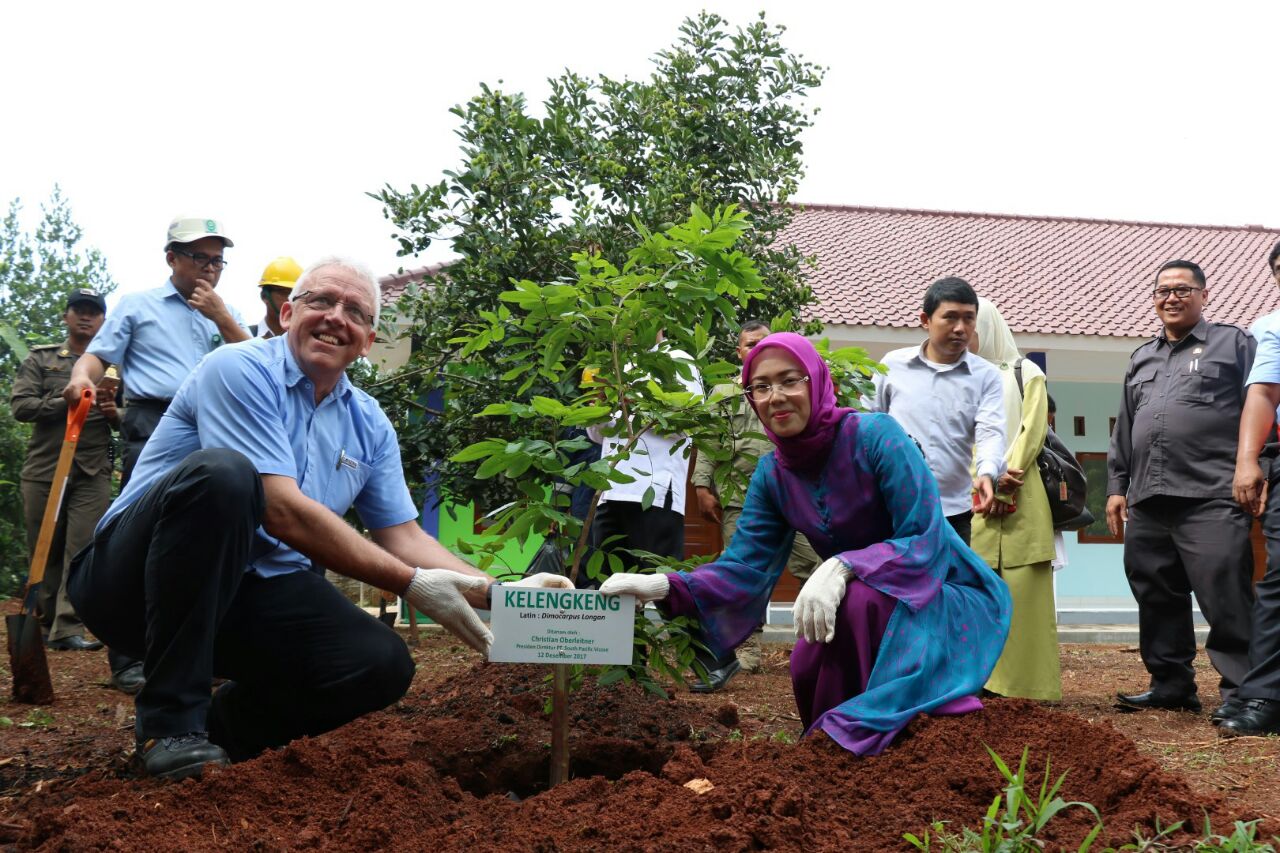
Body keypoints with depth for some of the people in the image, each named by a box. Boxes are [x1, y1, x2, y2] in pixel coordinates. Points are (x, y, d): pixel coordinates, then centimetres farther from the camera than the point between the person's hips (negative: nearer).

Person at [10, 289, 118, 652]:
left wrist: (115, 413, -10)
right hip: (44, 469, 0)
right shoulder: (40, 359, 11)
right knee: (44, 551, 6)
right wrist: (69, 401, -13)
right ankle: (47, 621, 19)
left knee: (83, 550, -10)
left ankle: (68, 628, -12)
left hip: (93, 472, 0)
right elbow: (20, 405, -2)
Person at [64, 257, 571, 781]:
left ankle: (223, 723, 9)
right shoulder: (240, 371, -13)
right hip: (135, 576, -6)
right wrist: (412, 585, -20)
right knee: (221, 473, -35)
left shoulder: (369, 426, 10)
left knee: (382, 664, -18)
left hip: (252, 598, 6)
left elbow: (404, 536, 9)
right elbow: (282, 513, -22)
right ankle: (171, 721, -25)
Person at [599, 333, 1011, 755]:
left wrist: (842, 566, -40)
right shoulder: (772, 475, -4)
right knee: (807, 668, -17)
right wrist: (666, 587, -27)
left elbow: (926, 541, -26)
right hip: (878, 607, 6)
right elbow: (743, 566, -10)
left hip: (952, 597, -6)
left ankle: (865, 730, -16)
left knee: (860, 598, -32)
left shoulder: (875, 436, -23)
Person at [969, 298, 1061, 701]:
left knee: (1024, 588, -6)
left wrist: (1006, 480, -10)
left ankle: (1029, 682, -4)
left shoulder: (1026, 374, 12)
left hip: (1021, 498, -2)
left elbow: (1033, 431, 1)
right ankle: (982, 679, -3)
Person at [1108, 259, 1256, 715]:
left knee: (1226, 600, -10)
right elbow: (1123, 430, 27)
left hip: (1212, 501, -6)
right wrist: (1117, 485, 19)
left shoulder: (1234, 344, 8)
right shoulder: (1141, 358, 25)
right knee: (1158, 599, 8)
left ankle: (1240, 690, -3)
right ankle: (1171, 685, 18)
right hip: (1148, 502, 6)